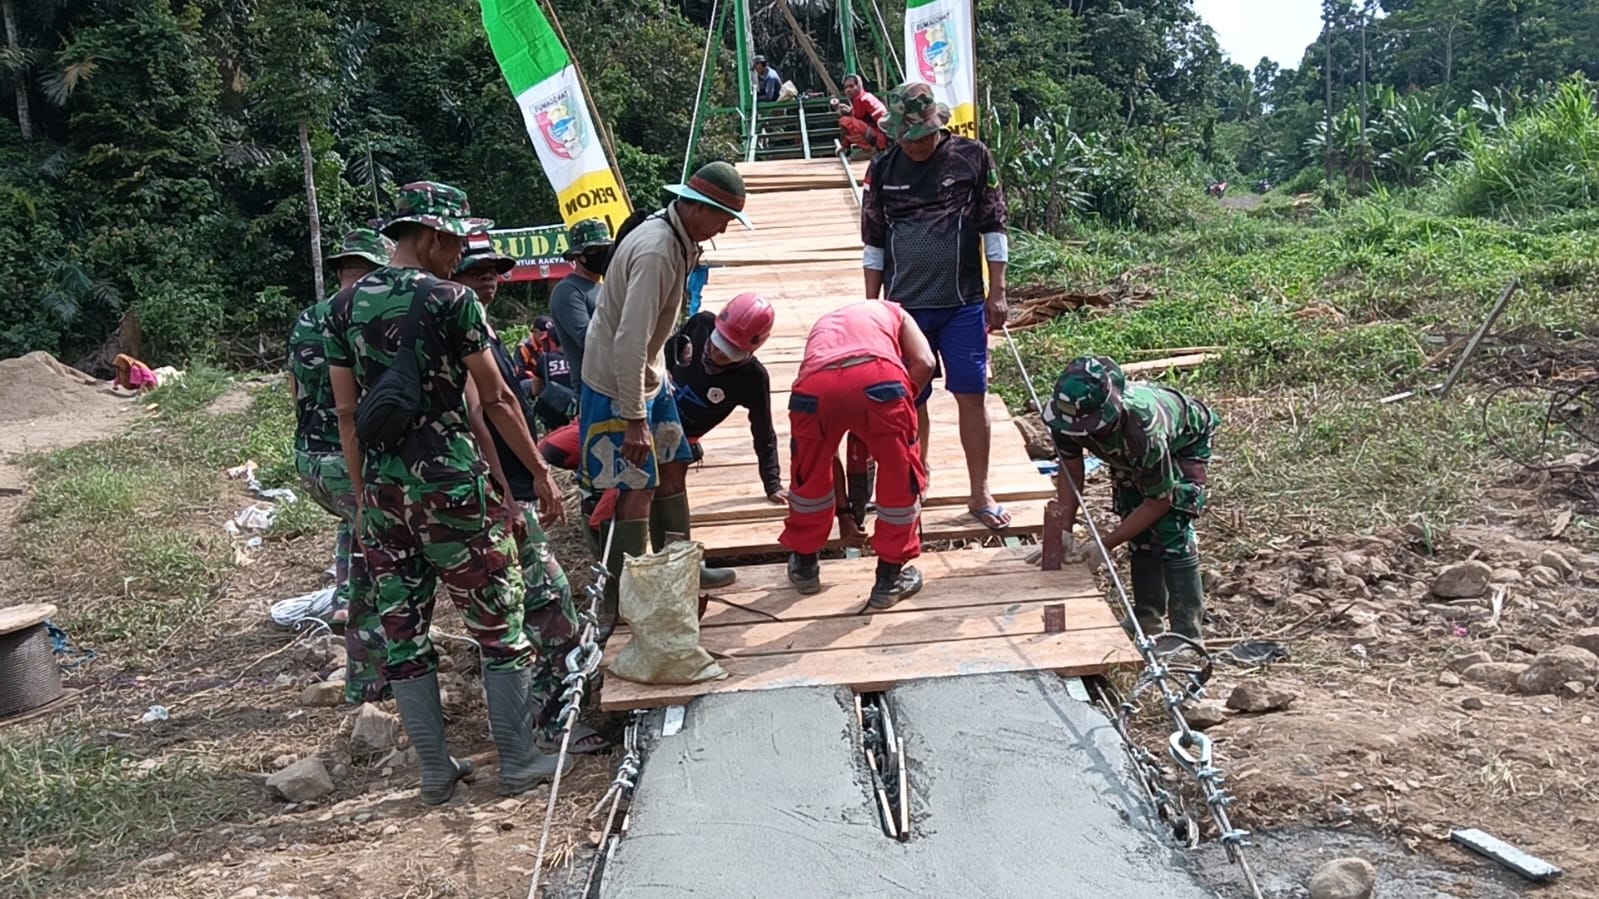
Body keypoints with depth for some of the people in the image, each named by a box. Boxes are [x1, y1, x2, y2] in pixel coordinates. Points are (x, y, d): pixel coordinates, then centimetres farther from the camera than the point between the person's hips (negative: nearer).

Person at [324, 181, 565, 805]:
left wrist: (363, 496, 15)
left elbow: (347, 413, 9)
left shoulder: (346, 305, 8)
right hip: (451, 483, -5)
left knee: (402, 630, 12)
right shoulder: (451, 299, -8)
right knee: (498, 626, 7)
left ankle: (435, 771, 20)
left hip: (382, 488, 6)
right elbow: (496, 399, -5)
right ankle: (518, 763, 14)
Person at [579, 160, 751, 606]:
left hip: (647, 374, 10)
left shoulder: (678, 239, 2)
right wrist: (635, 419, -28)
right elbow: (629, 343, -30)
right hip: (616, 384, -10)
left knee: (672, 467, 17)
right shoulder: (656, 252, -28)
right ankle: (622, 596, 11)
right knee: (636, 486, -3)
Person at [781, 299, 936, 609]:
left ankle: (804, 565, 45)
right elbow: (924, 362, 14)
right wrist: (897, 409, 28)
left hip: (814, 386, 3)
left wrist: (843, 511, 48)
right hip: (878, 377, -2)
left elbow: (825, 450, 42)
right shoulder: (890, 312, 40)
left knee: (810, 475, 29)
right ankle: (890, 578, 30)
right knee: (900, 479, 20)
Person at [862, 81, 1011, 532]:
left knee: (972, 396, 1)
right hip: (905, 305, 2)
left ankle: (980, 494, 13)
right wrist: (872, 304, 8)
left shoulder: (972, 158, -1)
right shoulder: (883, 169, 4)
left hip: (963, 304, -1)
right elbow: (874, 244, 9)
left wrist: (997, 292, -2)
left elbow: (993, 228, 2)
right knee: (910, 400, 8)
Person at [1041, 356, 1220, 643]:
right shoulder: (1068, 416, -33)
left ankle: (1187, 633, -13)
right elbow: (1071, 472, -16)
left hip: (1185, 442, -5)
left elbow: (1159, 500, -32)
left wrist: (1105, 545, -33)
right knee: (1138, 529, 0)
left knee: (1170, 529, -18)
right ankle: (1147, 619, 16)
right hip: (1130, 455, 5)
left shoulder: (1144, 429, -46)